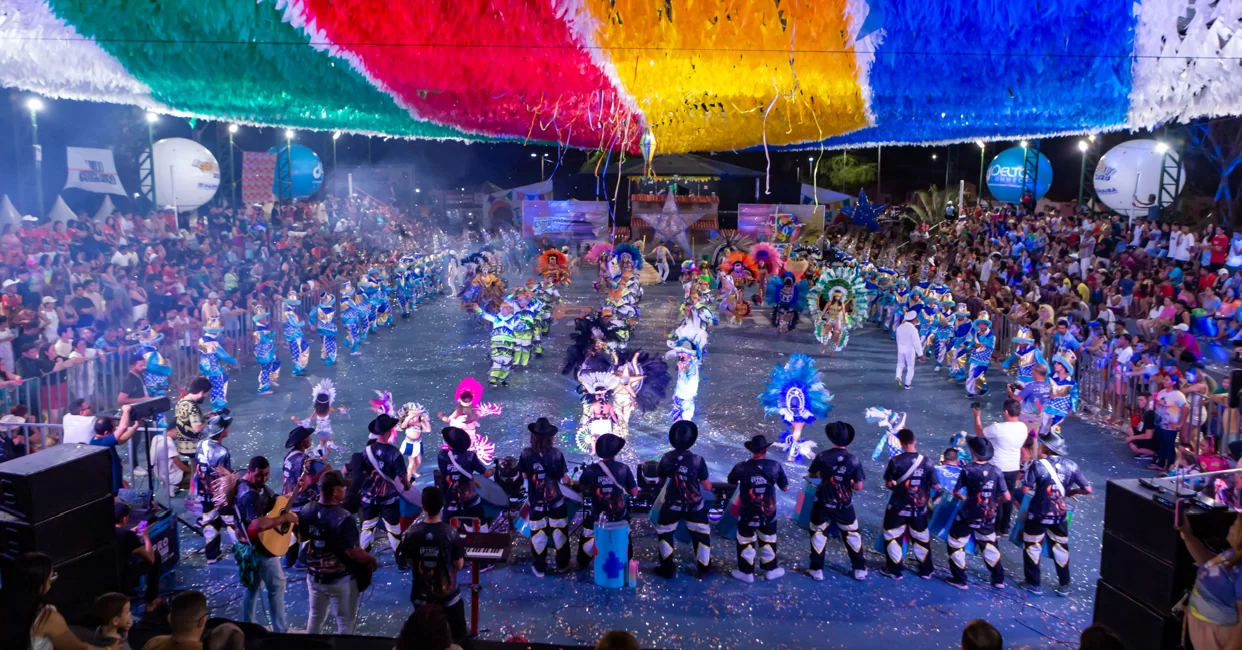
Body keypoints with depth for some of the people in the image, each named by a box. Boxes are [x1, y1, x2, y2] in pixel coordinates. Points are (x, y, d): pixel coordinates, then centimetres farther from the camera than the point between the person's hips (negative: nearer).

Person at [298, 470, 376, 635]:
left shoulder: (306, 510, -7)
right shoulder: (344, 518, -28)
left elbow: (302, 537, 9)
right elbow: (354, 553, -26)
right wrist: (372, 560, -9)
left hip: (314, 576, 6)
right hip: (341, 579, -6)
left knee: (316, 618, 23)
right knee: (345, 623, 11)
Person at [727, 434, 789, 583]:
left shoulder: (742, 467, -19)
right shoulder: (775, 466, -14)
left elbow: (731, 483, 0)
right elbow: (785, 488, -3)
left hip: (747, 513, -2)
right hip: (768, 512, 2)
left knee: (745, 542, 16)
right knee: (768, 541, 22)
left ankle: (746, 573, 25)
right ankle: (770, 570, 35)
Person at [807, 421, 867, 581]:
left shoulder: (822, 456, -14)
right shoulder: (853, 460, -14)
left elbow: (810, 475, 2)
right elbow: (858, 487, -11)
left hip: (823, 503, 0)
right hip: (844, 505, 1)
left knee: (818, 534, 15)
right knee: (852, 534, 19)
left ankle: (817, 570, 19)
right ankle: (860, 569, 25)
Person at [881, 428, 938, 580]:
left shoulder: (895, 461, -15)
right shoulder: (927, 461, -9)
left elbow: (888, 484, -10)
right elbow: (935, 486, -5)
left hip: (898, 507, -3)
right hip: (919, 508, 3)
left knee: (893, 536, 12)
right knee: (921, 537, 18)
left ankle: (894, 571, 17)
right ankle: (926, 571, 28)